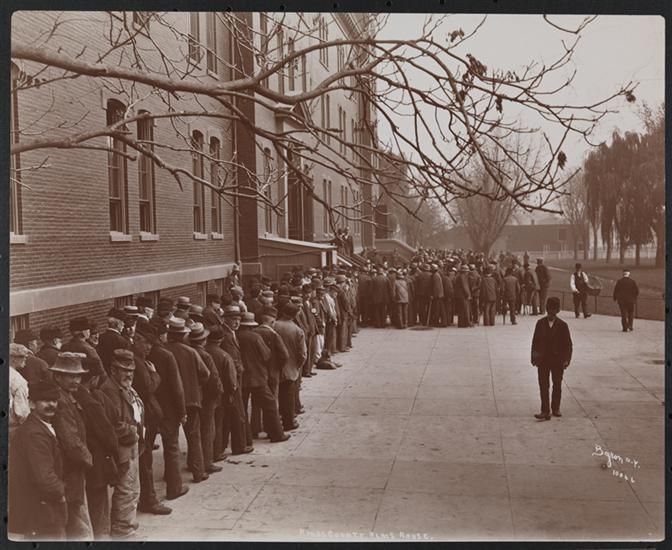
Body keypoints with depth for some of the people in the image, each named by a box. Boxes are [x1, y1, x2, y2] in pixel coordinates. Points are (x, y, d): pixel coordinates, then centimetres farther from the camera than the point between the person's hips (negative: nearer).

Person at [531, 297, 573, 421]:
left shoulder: (562, 325, -2)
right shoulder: (540, 323, 2)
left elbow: (568, 344, -1)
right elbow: (535, 341, 4)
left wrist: (566, 359, -9)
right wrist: (534, 358, 0)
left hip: (557, 360, 0)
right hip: (543, 359, 0)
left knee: (557, 386, 11)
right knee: (543, 386, -3)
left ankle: (555, 408, 27)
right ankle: (545, 411, -2)